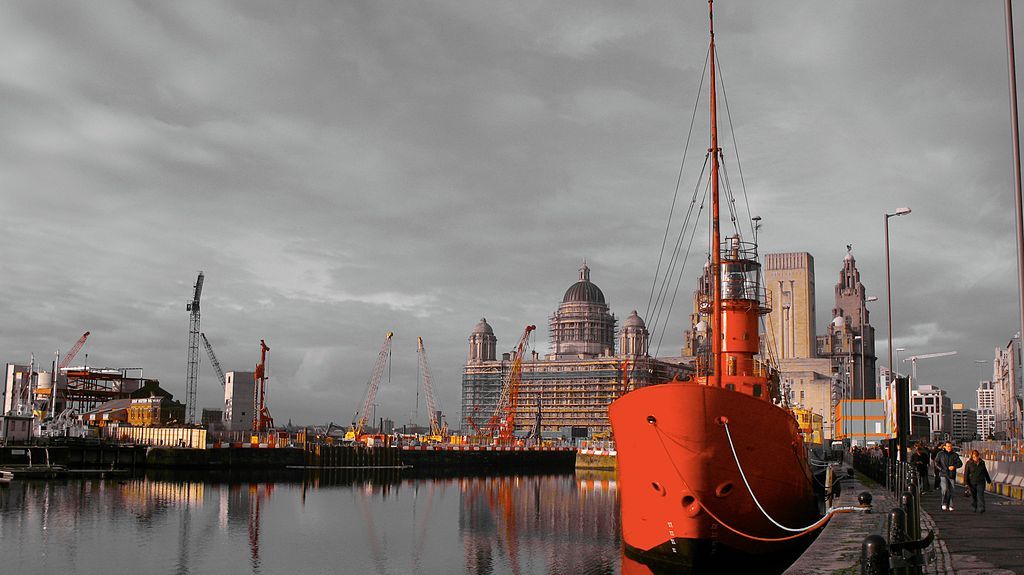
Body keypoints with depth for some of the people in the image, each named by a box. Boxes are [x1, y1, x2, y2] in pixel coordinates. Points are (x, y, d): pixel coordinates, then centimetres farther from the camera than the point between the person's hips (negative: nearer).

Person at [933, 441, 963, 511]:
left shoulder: (955, 455, 9)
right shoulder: (940, 454, 3)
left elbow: (960, 463, 8)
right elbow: (936, 463, 3)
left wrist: (954, 466, -11)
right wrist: (942, 469, -9)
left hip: (952, 475, 2)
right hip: (943, 475, -2)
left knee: (951, 491, 4)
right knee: (944, 489, -18)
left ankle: (950, 506, 12)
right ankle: (944, 504, -8)